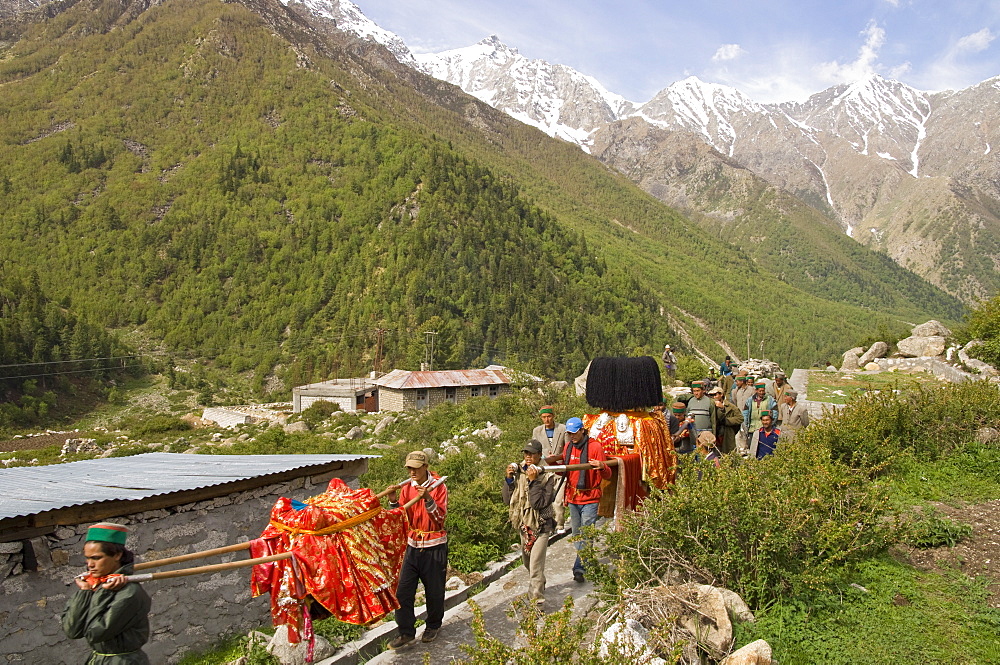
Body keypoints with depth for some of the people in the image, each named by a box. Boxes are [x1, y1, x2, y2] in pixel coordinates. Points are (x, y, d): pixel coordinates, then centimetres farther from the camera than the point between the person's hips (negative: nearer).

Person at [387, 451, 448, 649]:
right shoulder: (406, 488, 4)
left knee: (434, 591, 8)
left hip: (434, 546, -4)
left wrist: (428, 499, -32)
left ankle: (433, 627, 30)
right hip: (413, 545, 4)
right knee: (403, 590, 0)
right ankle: (406, 632, 13)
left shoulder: (438, 487, -9)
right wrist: (393, 501, -16)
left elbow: (440, 517, -17)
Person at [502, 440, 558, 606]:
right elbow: (507, 500, -1)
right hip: (523, 524, 6)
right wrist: (509, 479, -12)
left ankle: (537, 599, 1)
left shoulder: (546, 476, -13)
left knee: (536, 565, -10)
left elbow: (540, 503, -23)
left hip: (540, 525, -6)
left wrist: (533, 481, -27)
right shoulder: (518, 472, 0)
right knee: (526, 562, 22)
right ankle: (538, 586, 45)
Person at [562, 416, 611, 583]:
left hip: (590, 498, -6)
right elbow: (563, 470, 18)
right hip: (572, 498, 6)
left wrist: (602, 467, -33)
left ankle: (579, 568, -6)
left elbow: (607, 476, -12)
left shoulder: (595, 447, -10)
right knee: (577, 534, 14)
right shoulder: (568, 446, 7)